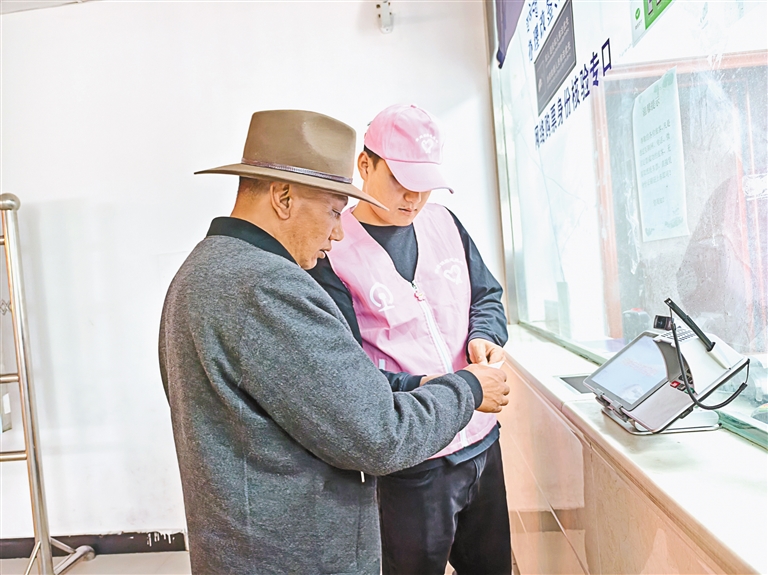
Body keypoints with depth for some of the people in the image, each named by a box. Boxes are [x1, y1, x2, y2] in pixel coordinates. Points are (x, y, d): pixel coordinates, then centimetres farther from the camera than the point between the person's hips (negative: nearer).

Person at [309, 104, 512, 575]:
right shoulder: (332, 252, -14)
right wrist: (418, 389, -29)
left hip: (482, 440, 6)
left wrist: (484, 336, -7)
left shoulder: (442, 222, 4)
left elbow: (487, 294, 13)